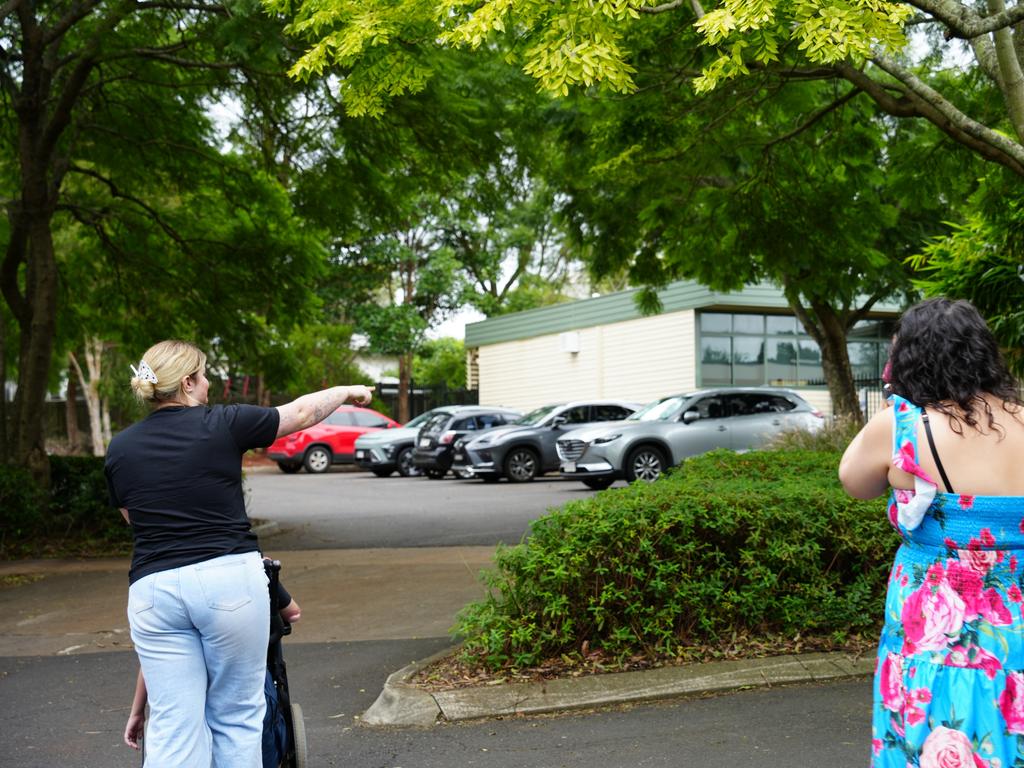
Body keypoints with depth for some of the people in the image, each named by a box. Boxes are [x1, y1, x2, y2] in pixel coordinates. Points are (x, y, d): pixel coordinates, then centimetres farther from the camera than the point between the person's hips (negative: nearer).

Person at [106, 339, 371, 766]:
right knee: (236, 717, 11)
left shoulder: (119, 449, 7)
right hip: (230, 579, -3)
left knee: (173, 729, 4)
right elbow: (302, 413, 10)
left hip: (153, 588, 3)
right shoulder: (221, 424, -2)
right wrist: (348, 391, 28)